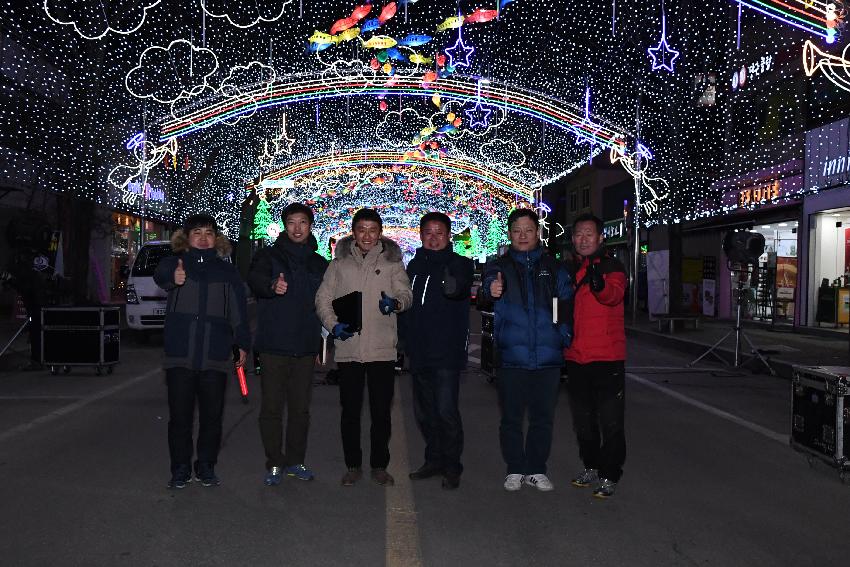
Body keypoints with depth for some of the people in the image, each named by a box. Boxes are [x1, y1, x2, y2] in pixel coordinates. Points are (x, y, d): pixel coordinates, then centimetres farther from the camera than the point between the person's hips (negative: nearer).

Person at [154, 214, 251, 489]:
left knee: (212, 415, 9)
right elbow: (160, 275, -21)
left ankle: (206, 466, 23)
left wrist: (243, 344, 4)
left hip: (215, 355, 2)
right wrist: (172, 278, -45)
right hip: (180, 353, -1)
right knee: (180, 415, 5)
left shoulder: (227, 271, 12)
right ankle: (180, 469, 18)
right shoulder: (175, 263, 4)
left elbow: (238, 310, 11)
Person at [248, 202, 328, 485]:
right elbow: (255, 278, -22)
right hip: (275, 345, -3)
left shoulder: (319, 264, 12)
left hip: (306, 346, 4)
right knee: (272, 407, 0)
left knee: (301, 408, 10)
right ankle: (275, 463, 12)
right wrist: (272, 285, -45)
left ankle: (295, 461, 23)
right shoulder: (269, 256, 0)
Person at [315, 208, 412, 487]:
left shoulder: (392, 262, 6)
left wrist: (396, 302, -27)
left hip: (382, 349, -1)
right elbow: (322, 299, 7)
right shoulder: (340, 263, 8)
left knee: (381, 411, 6)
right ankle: (353, 465, 23)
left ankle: (379, 465, 21)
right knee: (350, 410, 9)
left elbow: (405, 292, -3)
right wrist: (333, 324, -10)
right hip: (348, 348, 1)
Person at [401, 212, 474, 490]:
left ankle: (452, 467, 6)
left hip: (447, 352, -6)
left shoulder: (459, 264, -2)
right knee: (424, 411, 13)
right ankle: (434, 460, 28)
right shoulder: (415, 266, 14)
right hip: (419, 352, 6)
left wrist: (455, 287, -43)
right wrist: (407, 340, 9)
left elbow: (463, 285, -25)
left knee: (446, 410, -9)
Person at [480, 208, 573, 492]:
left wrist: (565, 338, 1)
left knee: (542, 417, 10)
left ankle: (537, 469, 25)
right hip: (511, 356, -1)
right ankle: (515, 470, 22)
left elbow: (566, 307, 14)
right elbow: (489, 284, -18)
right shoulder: (499, 266, 3)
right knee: (511, 418, 7)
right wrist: (492, 290, -42)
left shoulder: (555, 268, 9)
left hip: (548, 358, 2)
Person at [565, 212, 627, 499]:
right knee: (583, 419, 16)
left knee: (610, 421, -1)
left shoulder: (612, 268, -5)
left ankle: (609, 476, 11)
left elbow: (614, 295, -27)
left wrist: (599, 284, -48)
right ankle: (591, 467, 31)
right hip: (575, 357, 6)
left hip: (607, 357, -6)